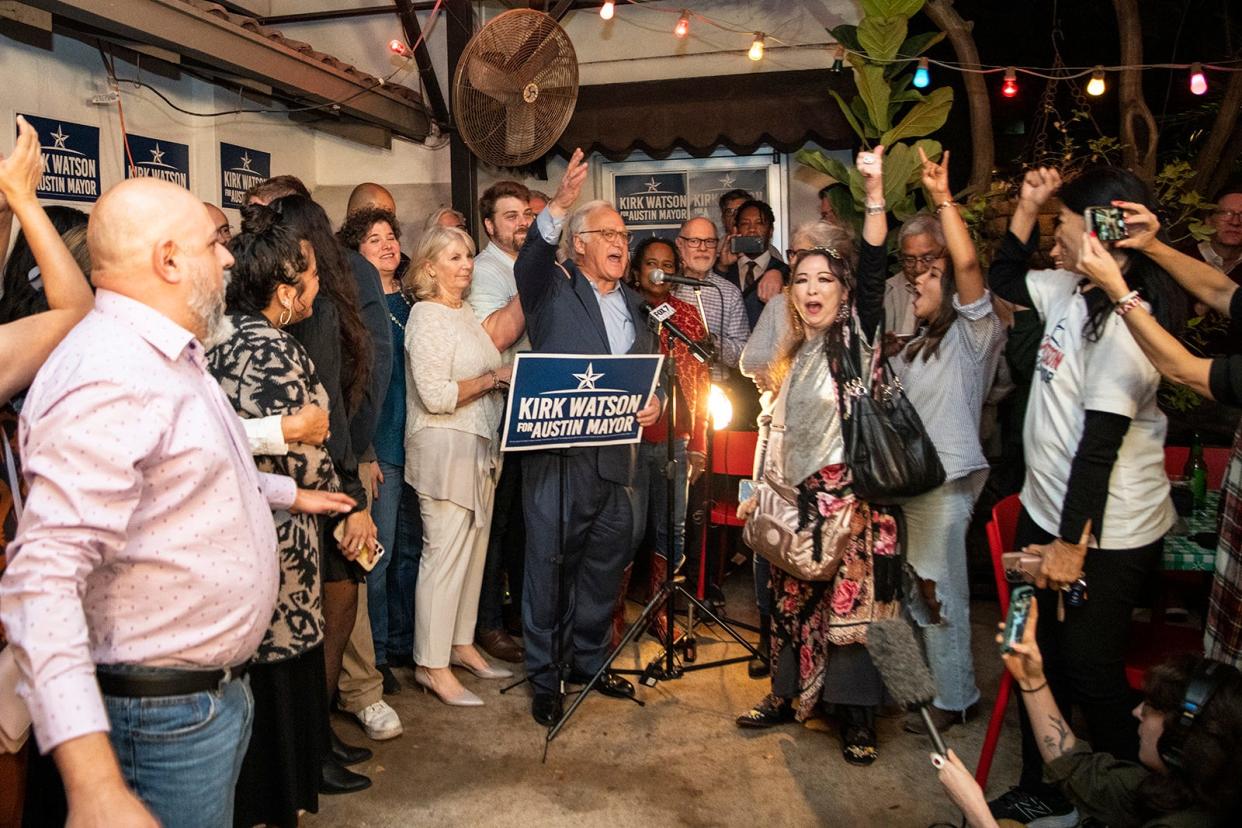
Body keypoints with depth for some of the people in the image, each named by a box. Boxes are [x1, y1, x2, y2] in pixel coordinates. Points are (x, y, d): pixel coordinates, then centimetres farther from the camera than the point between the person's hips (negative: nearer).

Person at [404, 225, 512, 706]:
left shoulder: (464, 314, 16)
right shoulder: (427, 317, -11)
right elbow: (435, 396, -19)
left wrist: (503, 377, 7)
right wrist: (493, 379, -15)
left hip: (479, 448, 9)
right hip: (445, 449, -9)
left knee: (474, 549, 12)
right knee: (445, 554, -5)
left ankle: (461, 644, 25)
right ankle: (431, 664, 5)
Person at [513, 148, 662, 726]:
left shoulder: (632, 303, 18)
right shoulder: (553, 288, 0)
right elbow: (528, 265, -23)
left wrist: (652, 402, 2)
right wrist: (559, 203, -37)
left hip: (614, 458, 6)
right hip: (557, 456, -6)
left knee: (606, 564, 15)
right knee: (548, 565, 3)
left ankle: (589, 659, 34)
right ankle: (544, 678, 18)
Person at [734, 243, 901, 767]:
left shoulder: (856, 341, -5)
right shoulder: (795, 355, 15)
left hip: (849, 495, -7)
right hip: (797, 499, 7)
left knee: (849, 599, -2)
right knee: (792, 597, 13)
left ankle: (857, 716, 12)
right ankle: (790, 695, 28)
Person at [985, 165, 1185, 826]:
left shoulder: (1126, 320, -23)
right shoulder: (1072, 289, 4)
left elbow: (1100, 443, -25)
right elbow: (1004, 280, 22)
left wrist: (1074, 543, -22)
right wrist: (1027, 205, 9)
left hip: (1102, 535, -9)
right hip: (1047, 512, 9)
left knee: (1090, 674, 7)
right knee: (1039, 660, 20)